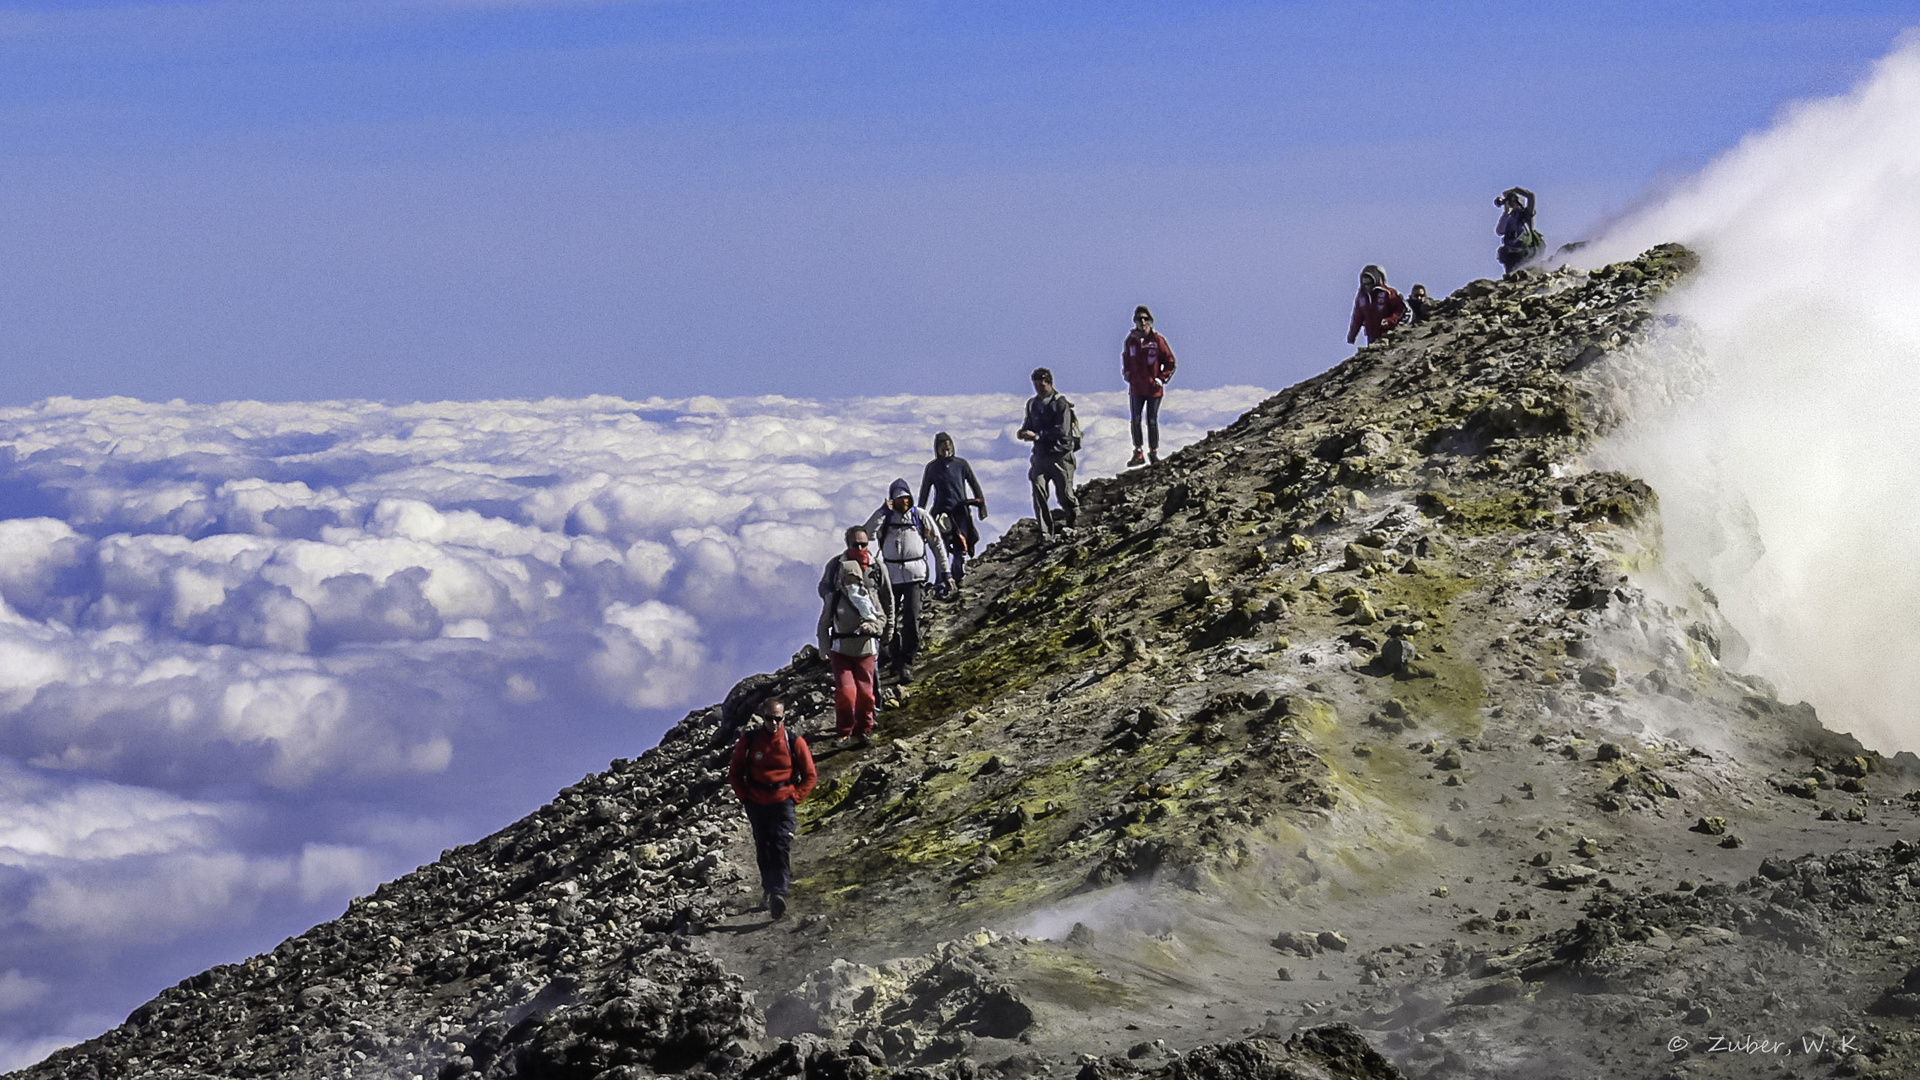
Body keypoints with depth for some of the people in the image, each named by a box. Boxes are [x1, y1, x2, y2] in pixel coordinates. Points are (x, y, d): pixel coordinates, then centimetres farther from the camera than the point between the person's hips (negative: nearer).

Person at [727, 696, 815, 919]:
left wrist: (794, 797, -3)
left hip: (782, 801, -2)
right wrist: (744, 797, 2)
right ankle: (770, 889, 18)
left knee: (781, 847, -16)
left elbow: (809, 776, 7)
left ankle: (778, 893, -26)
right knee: (763, 851, 7)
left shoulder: (794, 742, -4)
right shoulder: (748, 740, -2)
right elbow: (735, 771, 10)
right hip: (756, 804, 2)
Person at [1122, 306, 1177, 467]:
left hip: (1154, 389, -3)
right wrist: (1126, 373, 9)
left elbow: (1170, 362, 1)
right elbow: (1125, 357, 23)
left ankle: (1154, 452, 15)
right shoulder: (1131, 340, 2)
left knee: (1152, 421, 4)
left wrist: (1162, 378, -7)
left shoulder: (1158, 340, -7)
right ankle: (1138, 453, 7)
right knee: (1136, 420, 0)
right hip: (1136, 388, 3)